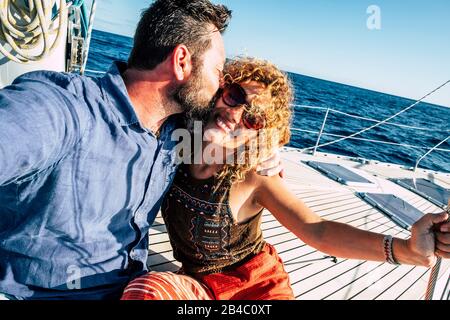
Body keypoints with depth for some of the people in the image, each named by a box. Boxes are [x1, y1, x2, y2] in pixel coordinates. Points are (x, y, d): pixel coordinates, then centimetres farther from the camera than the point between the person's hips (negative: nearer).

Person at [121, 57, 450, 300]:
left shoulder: (253, 178, -21)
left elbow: (318, 231, -26)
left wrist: (406, 249, -39)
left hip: (258, 282, 0)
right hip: (199, 284, 1)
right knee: (146, 290, -30)